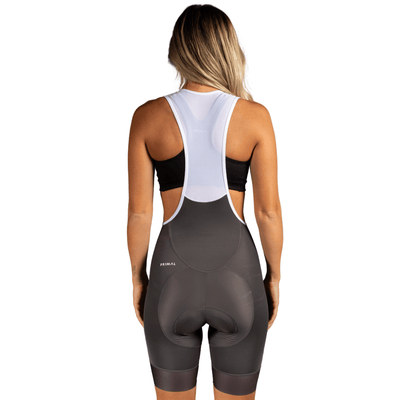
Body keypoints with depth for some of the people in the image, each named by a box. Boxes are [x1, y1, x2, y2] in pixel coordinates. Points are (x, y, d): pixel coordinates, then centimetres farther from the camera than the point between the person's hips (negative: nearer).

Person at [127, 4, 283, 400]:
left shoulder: (148, 116, -6)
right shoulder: (255, 115, -7)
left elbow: (139, 212, -4)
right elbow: (269, 211, -5)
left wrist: (138, 277, 10)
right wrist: (274, 275, 9)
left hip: (172, 278, 1)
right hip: (238, 276, 0)